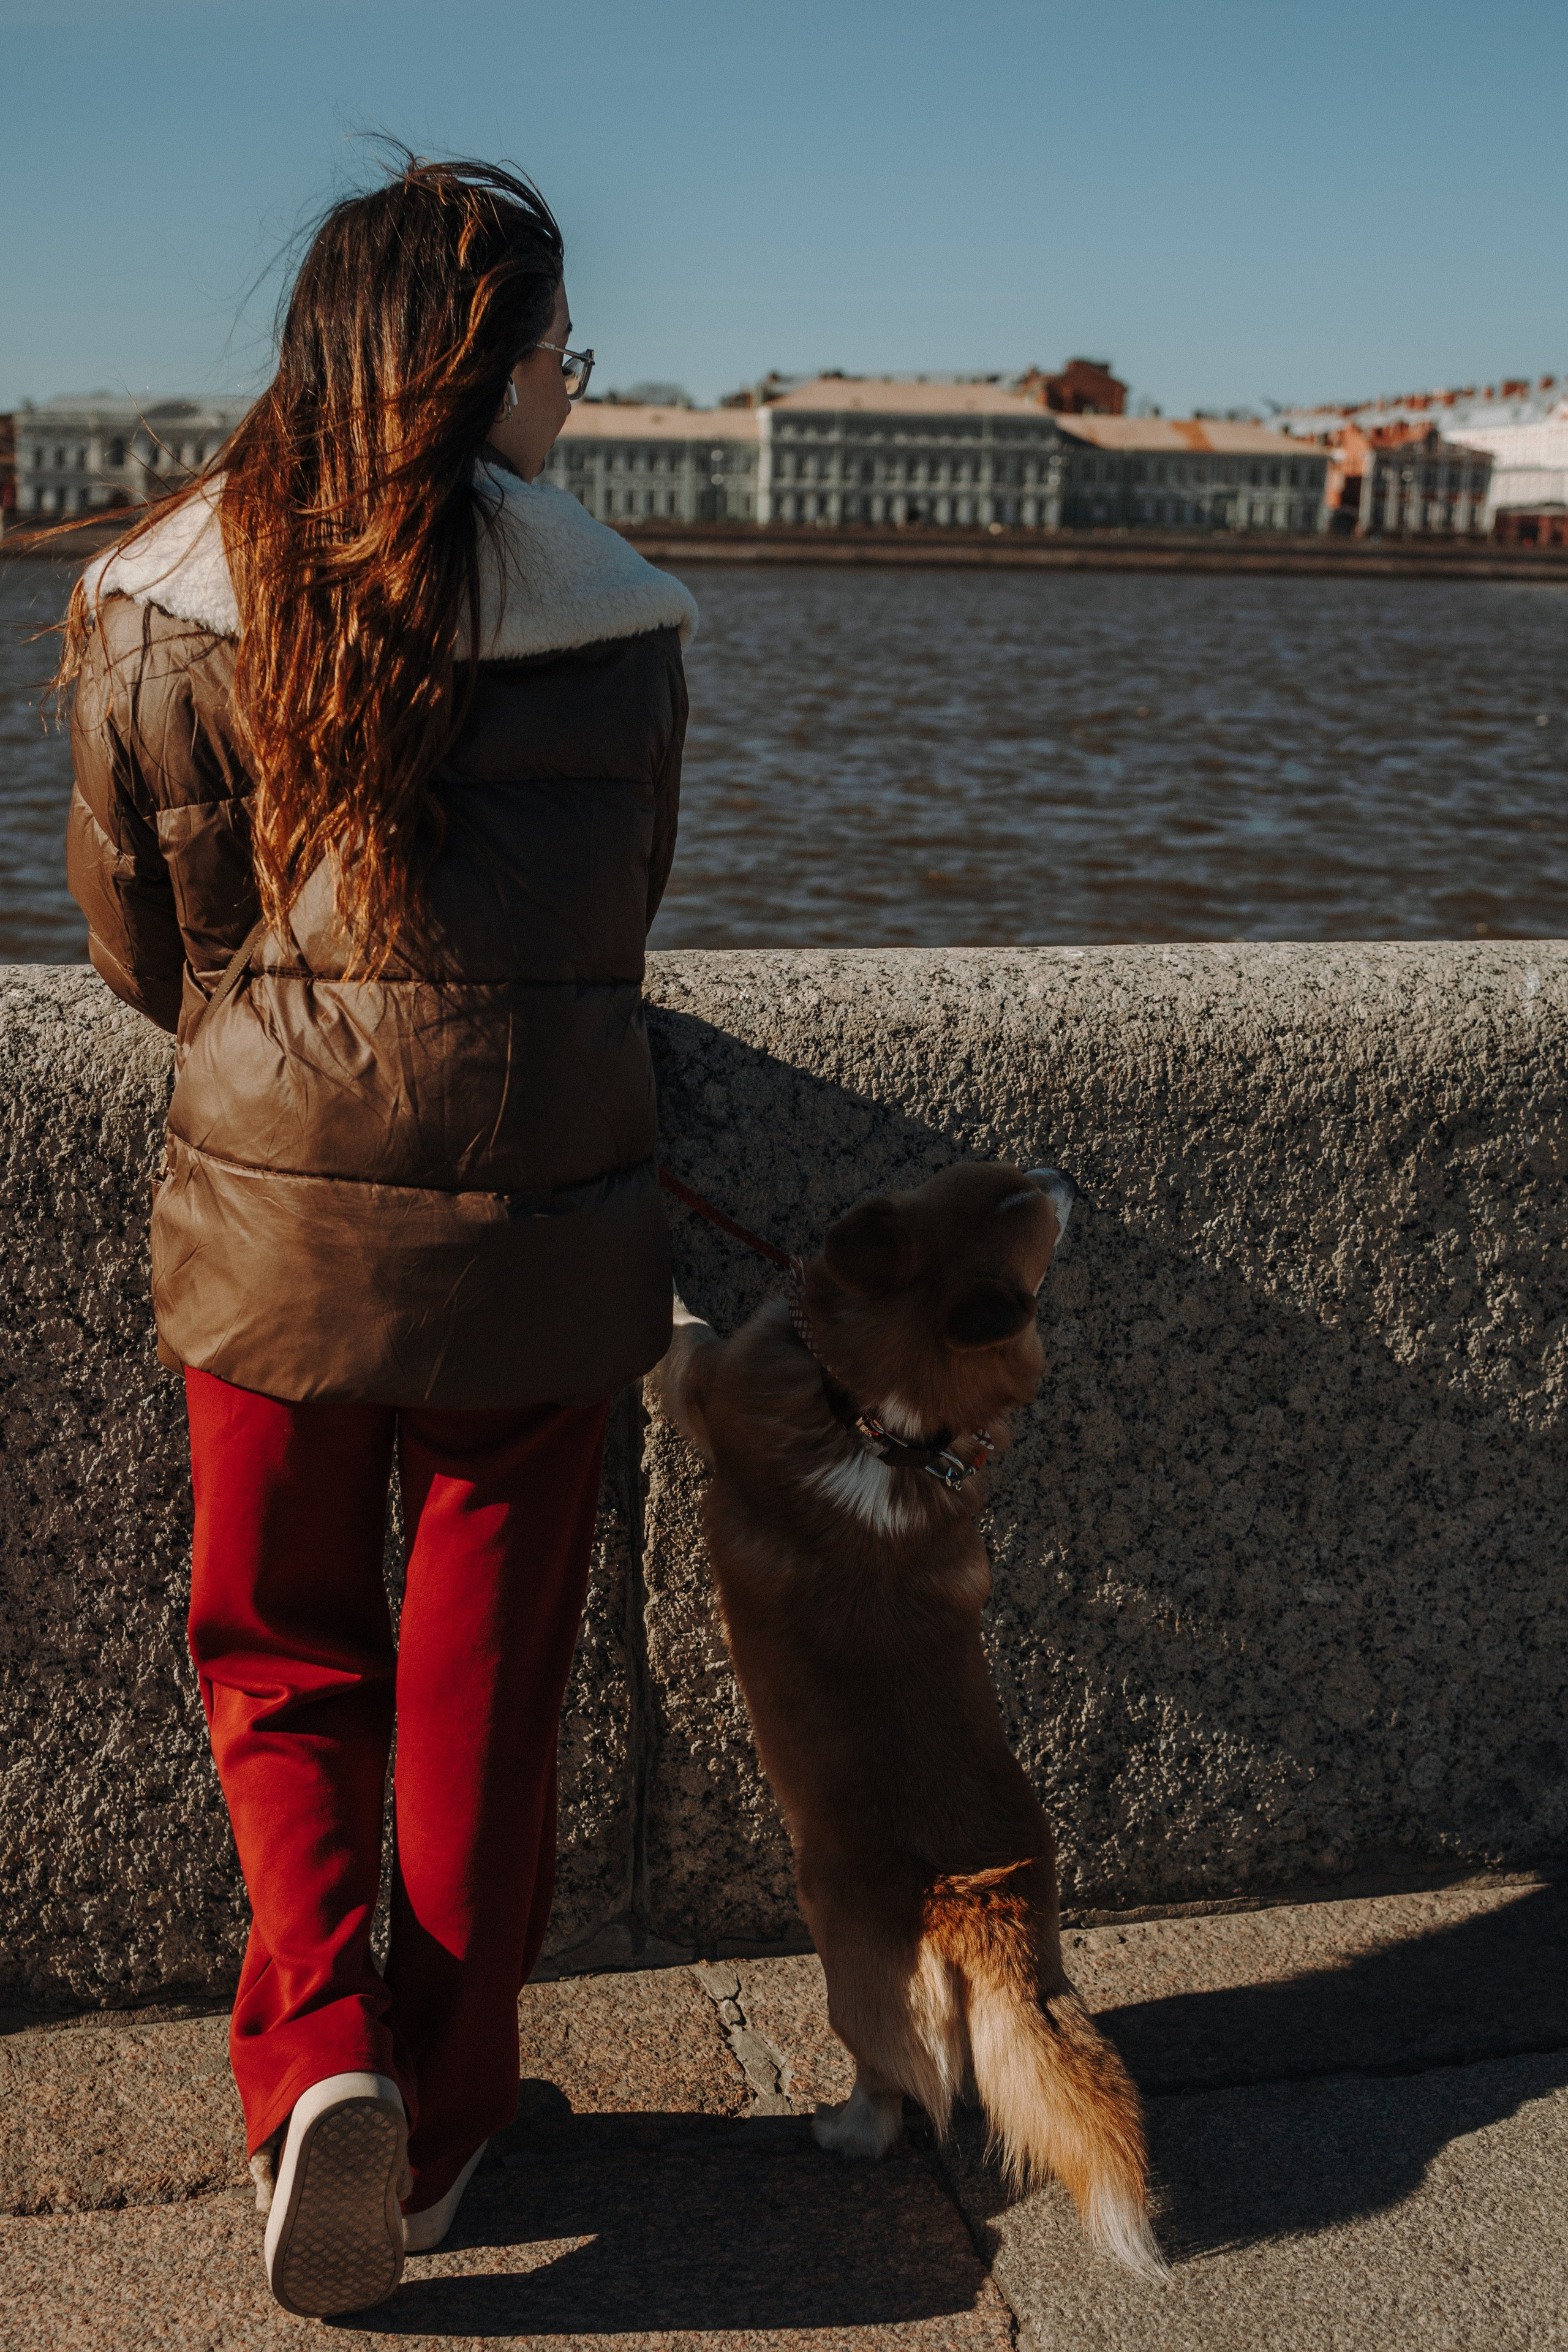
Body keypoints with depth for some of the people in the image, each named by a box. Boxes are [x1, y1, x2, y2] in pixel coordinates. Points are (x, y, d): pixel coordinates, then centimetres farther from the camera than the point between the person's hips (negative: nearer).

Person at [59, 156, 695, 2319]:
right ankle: (445, 2116, 27)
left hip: (273, 1216, 1)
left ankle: (319, 2056, 4)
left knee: (283, 1659, 21)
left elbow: (142, 941, 5)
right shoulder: (618, 620, -7)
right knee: (485, 1683, 14)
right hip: (540, 1229, 0)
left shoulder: (157, 609, -5)